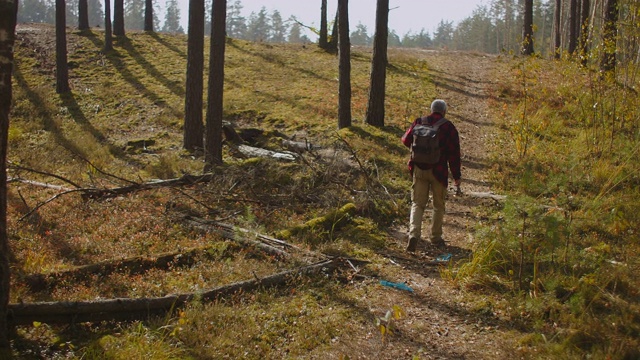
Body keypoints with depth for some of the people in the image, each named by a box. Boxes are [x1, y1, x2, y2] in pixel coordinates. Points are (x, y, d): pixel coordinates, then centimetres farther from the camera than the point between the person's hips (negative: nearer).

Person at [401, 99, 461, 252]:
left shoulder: (419, 122, 2)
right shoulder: (449, 127, -5)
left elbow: (406, 140, 11)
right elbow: (454, 154, -6)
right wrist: (456, 176, -1)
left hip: (419, 169, 2)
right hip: (438, 171, -2)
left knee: (417, 203, 8)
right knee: (438, 205, 13)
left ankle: (414, 233, -12)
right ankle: (436, 237, 19)